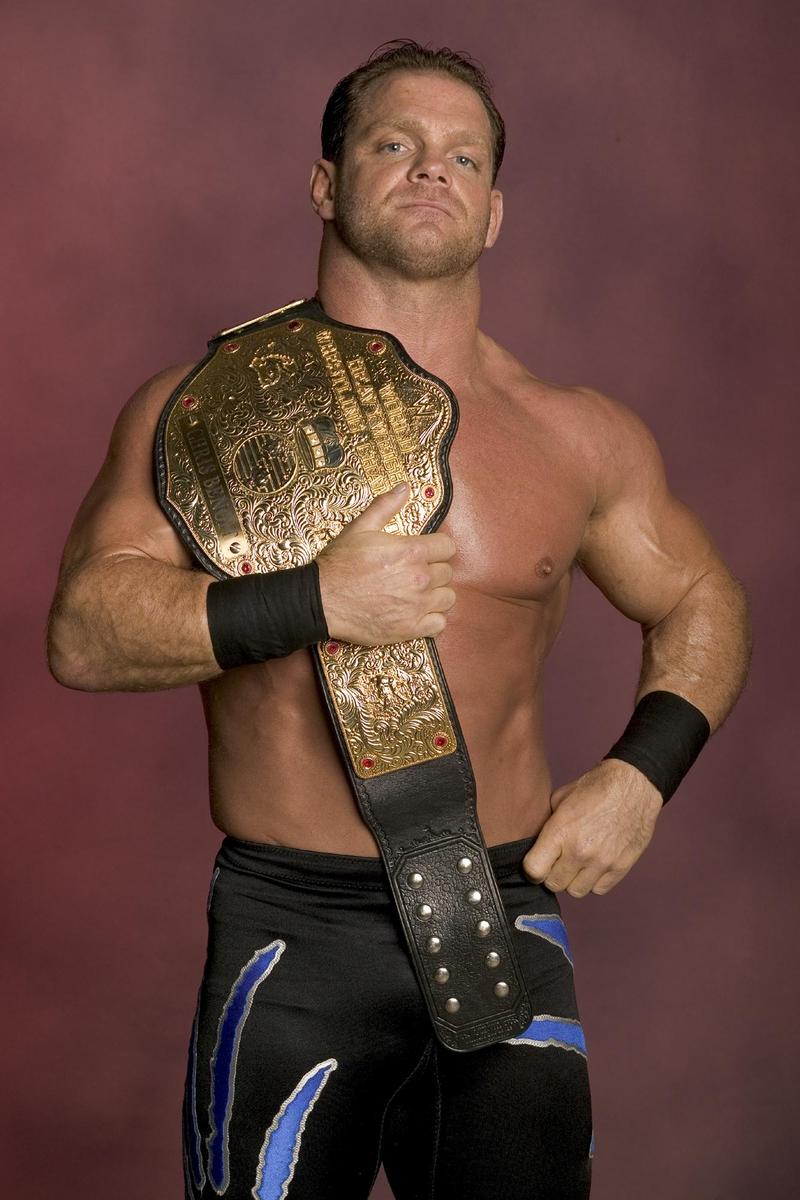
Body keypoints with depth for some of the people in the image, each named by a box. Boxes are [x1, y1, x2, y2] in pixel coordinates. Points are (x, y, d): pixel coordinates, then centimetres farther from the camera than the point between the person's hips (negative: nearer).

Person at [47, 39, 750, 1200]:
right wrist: (312, 603, -20)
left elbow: (701, 601, 19)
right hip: (289, 931, -1)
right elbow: (83, 632, -9)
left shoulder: (581, 439, 6)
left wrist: (643, 770, 3)